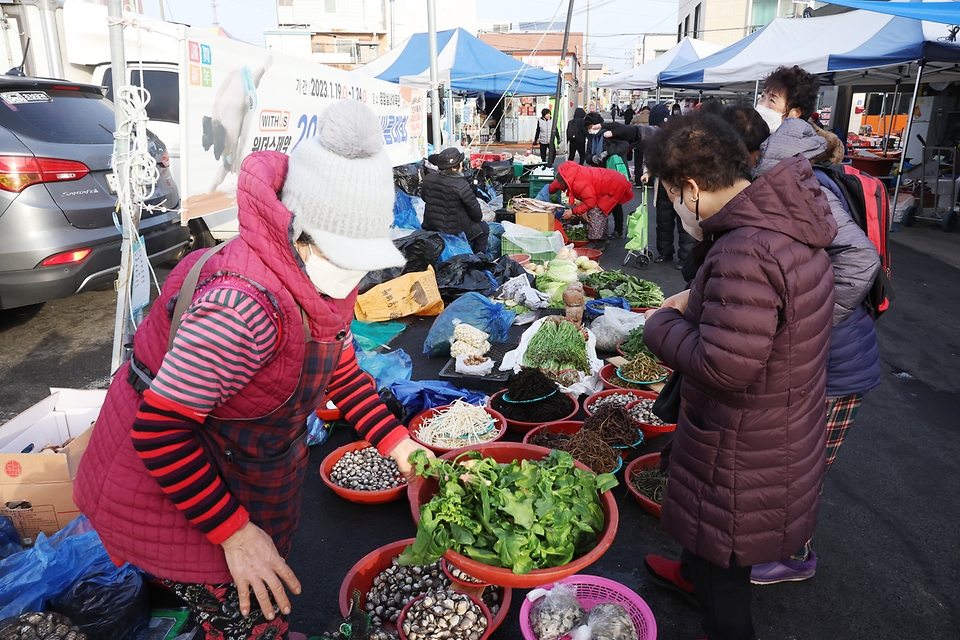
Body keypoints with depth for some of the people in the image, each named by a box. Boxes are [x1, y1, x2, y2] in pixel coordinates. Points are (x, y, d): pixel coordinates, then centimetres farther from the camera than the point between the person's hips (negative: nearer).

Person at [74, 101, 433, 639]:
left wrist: (397, 443, -3)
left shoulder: (322, 279, -9)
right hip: (164, 481, -8)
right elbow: (159, 431, -32)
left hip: (252, 469, 8)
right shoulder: (245, 303, -38)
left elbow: (341, 369, 5)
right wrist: (234, 531, -25)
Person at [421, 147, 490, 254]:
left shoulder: (427, 179, -8)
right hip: (455, 232, -6)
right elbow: (475, 211, -15)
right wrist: (478, 218, 8)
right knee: (484, 228, 21)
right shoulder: (461, 185, -24)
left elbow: (424, 197, 10)